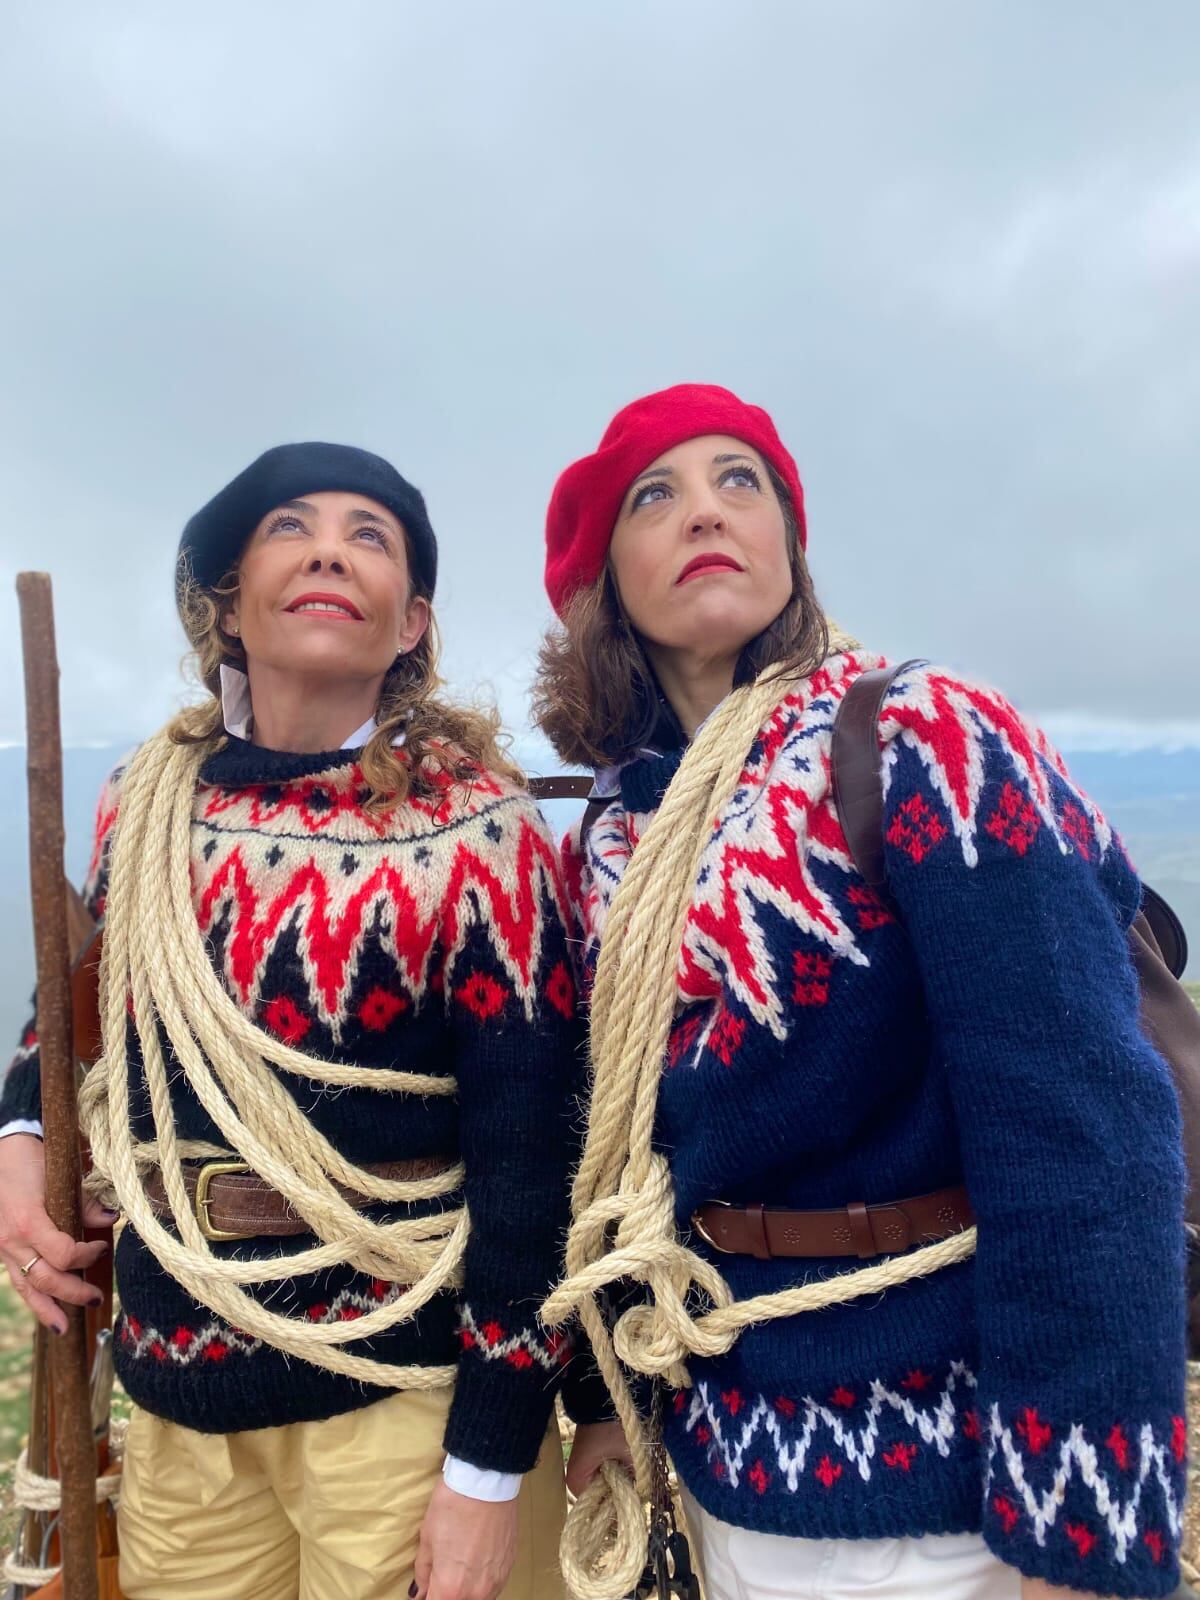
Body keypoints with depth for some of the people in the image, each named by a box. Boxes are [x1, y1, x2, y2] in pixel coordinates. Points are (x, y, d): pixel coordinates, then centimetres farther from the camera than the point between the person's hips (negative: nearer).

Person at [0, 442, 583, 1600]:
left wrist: (488, 1465, -13)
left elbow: (526, 1155, -15)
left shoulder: (475, 828, -15)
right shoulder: (146, 804, 0)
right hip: (174, 1375, 5)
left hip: (409, 1376, -4)